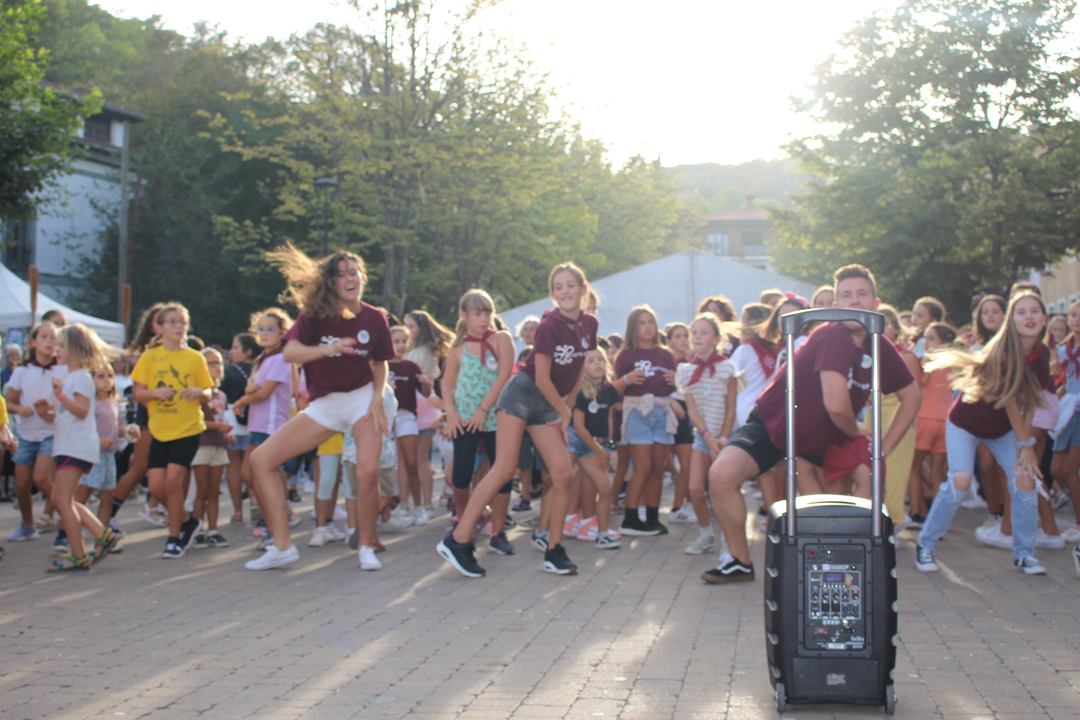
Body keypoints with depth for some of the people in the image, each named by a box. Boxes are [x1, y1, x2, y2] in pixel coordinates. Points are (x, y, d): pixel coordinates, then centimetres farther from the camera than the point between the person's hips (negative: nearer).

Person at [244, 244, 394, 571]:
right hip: (323, 404, 2)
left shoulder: (374, 319, -4)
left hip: (363, 398, -1)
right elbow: (289, 352, -21)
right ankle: (282, 545, -3)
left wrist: (378, 399, -7)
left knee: (368, 472, -23)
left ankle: (366, 546, 2)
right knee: (260, 459, -10)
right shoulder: (315, 314, -7)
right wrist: (326, 350, -37)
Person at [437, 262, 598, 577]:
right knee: (504, 469, -15)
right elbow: (542, 379, -13)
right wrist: (566, 412, -2)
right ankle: (458, 540, -15)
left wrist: (566, 411, 8)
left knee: (562, 475, -4)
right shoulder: (549, 326, -16)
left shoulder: (589, 324, 3)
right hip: (522, 393, -6)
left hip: (548, 405, 6)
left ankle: (554, 551, 5)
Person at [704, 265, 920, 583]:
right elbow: (836, 405, -33)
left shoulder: (881, 349, -2)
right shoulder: (832, 337, -25)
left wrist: (884, 446, 3)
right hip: (771, 426, -7)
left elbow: (912, 395, 13)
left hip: (819, 440, 7)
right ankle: (740, 561, -8)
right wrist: (856, 430, -11)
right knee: (721, 474, -27)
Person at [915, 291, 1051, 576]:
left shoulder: (1042, 356, -9)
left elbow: (1028, 402, -4)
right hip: (966, 423, -6)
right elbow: (1010, 401, -22)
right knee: (960, 481, -22)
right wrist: (1026, 443, -16)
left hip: (1003, 428, 6)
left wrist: (1026, 442, -12)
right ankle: (925, 546, -5)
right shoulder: (1003, 352, -28)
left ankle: (1023, 554, 7)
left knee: (1025, 480, -9)